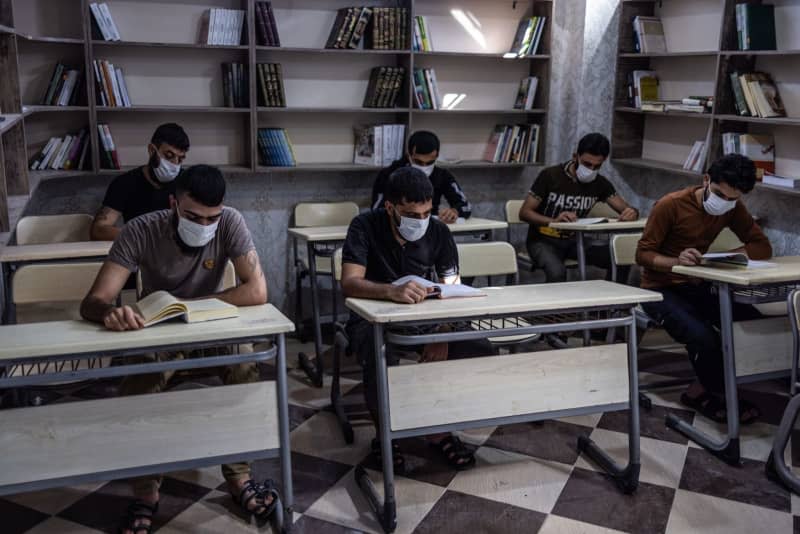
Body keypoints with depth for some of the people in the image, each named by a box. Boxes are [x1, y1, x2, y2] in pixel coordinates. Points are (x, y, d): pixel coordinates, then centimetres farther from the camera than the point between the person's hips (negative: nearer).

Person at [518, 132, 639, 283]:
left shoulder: (600, 183, 1)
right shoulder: (550, 176, -11)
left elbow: (627, 209, -1)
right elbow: (524, 213, -11)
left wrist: (631, 213, -28)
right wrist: (554, 220, -30)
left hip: (574, 241, 4)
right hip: (543, 241, -4)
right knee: (557, 272, -37)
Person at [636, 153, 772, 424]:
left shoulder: (733, 208, 0)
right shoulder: (670, 205, -17)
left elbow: (762, 247, -4)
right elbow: (643, 254, -13)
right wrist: (677, 261, -34)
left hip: (697, 287, 6)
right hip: (661, 289, -6)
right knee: (704, 338, -33)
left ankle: (700, 390, -3)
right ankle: (720, 396, -3)